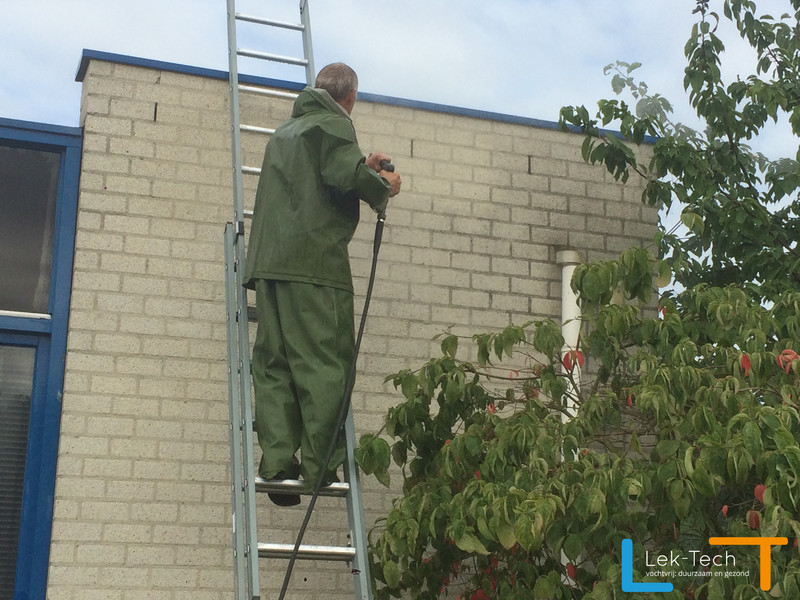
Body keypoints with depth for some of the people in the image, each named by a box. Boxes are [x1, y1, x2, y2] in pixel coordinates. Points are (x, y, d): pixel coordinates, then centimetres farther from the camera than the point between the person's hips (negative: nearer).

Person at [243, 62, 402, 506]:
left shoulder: (285, 131, 28)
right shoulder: (333, 124, 2)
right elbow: (346, 176, -14)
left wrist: (362, 169, 39)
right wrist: (383, 187, 3)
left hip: (268, 261, 7)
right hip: (315, 261, -7)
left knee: (272, 364, 3)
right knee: (324, 364, -6)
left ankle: (277, 463, -4)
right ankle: (320, 466, -9)